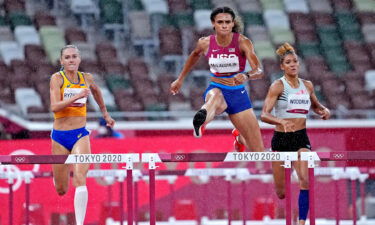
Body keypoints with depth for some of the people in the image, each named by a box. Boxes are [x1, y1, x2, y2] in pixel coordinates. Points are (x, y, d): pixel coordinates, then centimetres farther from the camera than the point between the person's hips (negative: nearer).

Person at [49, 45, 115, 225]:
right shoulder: (57, 78, -9)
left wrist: (105, 113, 36)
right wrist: (77, 96, -34)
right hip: (60, 136, -1)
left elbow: (95, 90, 28)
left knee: (80, 180, -21)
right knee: (61, 190, 10)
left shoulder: (86, 78, 3)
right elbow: (54, 107, -23)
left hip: (80, 135, 1)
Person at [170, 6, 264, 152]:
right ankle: (199, 122, -79)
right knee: (215, 97, -45)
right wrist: (180, 79, 27)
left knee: (258, 150, -1)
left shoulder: (242, 42, -12)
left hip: (238, 93, 2)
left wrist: (246, 76, -46)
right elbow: (195, 55, 21)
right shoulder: (205, 43, -5)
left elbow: (259, 71, -24)